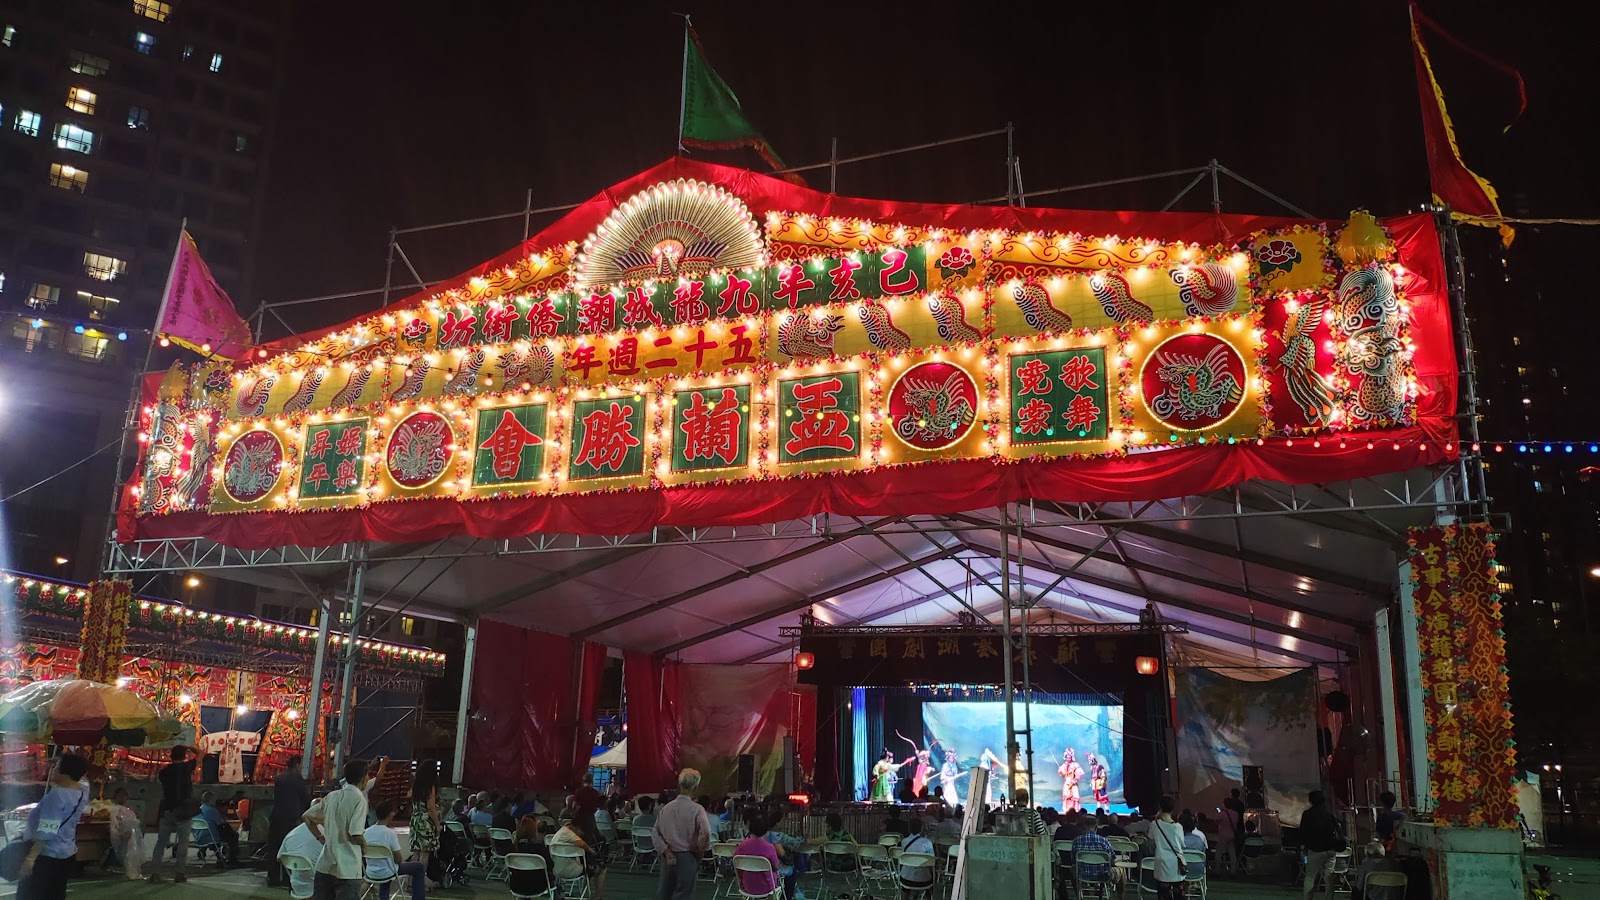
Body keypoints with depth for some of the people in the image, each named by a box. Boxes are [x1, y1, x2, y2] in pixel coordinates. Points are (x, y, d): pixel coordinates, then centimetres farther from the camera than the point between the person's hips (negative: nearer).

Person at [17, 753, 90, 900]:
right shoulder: (83, 790, -3)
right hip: (66, 853, 8)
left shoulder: (57, 796, -26)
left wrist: (31, 857, -21)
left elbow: (46, 833, -26)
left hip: (46, 855, -8)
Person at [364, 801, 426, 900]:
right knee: (420, 867, 10)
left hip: (371, 873, 6)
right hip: (387, 873, -6)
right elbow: (398, 859, -15)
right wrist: (401, 861, 8)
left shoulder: (366, 832, -5)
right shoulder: (390, 833, -20)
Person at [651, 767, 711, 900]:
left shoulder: (666, 808, 2)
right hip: (687, 857, -5)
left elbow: (655, 834, 1)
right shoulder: (697, 809, -13)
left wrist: (667, 852, -1)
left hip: (668, 858, 5)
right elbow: (706, 833, -24)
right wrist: (701, 851, -7)